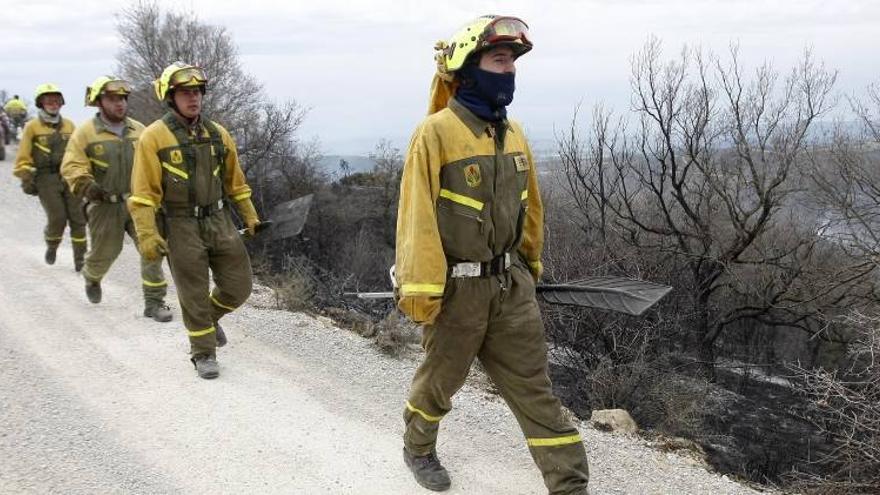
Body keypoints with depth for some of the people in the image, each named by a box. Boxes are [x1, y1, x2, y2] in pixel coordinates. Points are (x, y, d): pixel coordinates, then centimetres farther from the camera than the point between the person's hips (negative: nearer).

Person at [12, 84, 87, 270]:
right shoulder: (32, 127, 0)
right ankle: (51, 246, 21)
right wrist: (26, 180, -4)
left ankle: (80, 258, 5)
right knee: (57, 218, -9)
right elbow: (23, 157, 1)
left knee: (77, 218, -2)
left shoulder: (68, 125, 10)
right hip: (46, 179, -3)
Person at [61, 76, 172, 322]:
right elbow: (72, 167, -11)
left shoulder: (138, 130, 7)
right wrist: (86, 185, -28)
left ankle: (154, 302, 1)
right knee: (104, 252, 12)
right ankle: (92, 278, 47)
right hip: (106, 205, -2)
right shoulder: (85, 132, -4)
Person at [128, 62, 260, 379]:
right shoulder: (154, 137, -8)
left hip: (220, 222, 5)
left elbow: (235, 181, 16)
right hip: (181, 226, -4)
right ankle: (204, 353, 22)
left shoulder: (217, 133, 7)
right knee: (194, 295, 4)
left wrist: (251, 218, 16)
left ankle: (210, 318, 37)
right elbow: (143, 193, -11)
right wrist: (147, 236, -17)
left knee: (238, 286, 7)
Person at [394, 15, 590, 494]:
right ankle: (418, 448, 44)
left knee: (535, 389, 7)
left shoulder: (513, 133, 7)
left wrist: (529, 265, 21)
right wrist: (419, 287, -20)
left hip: (511, 285, 5)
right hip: (455, 287, -5)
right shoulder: (435, 132, -14)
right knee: (439, 380, 16)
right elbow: (417, 214, -17)